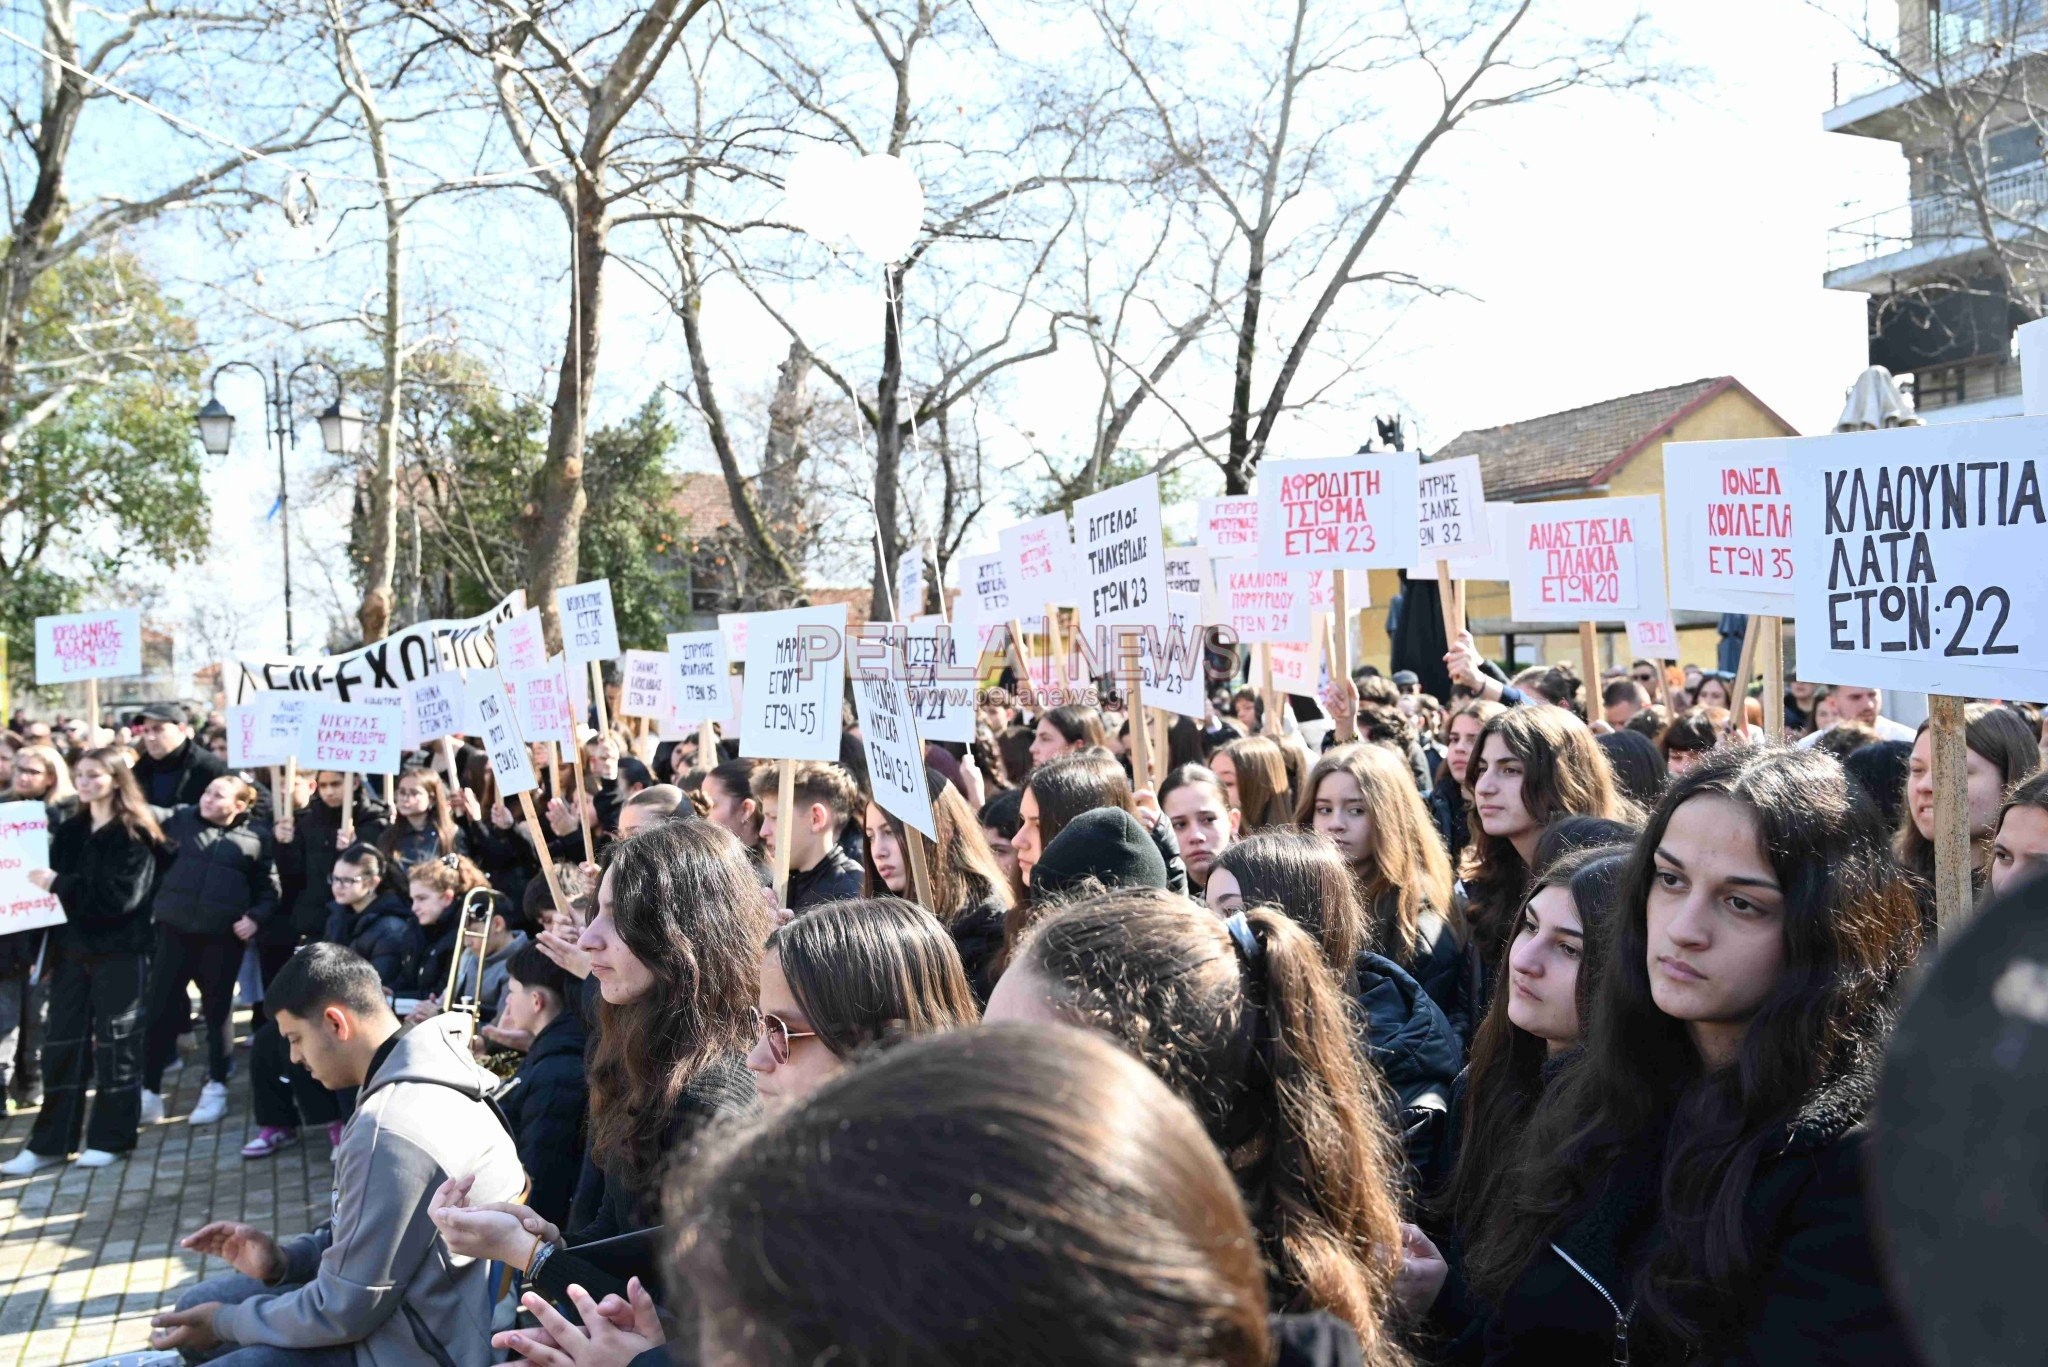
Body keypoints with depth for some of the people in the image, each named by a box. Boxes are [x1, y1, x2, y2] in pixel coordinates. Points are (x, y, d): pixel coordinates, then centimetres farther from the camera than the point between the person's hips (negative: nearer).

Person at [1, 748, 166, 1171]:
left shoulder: (135, 835, -7)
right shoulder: (69, 832, 14)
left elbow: (121, 895, -18)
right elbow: (54, 884, 17)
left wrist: (59, 884, -19)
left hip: (119, 952, -6)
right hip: (71, 949, 6)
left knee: (115, 1042, 1)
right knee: (62, 1042, 6)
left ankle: (110, 1137, 10)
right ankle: (49, 1142, 11)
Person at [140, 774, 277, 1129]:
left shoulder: (257, 837, 1)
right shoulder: (183, 820, 7)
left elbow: (270, 889, 4)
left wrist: (254, 916, -10)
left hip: (222, 937, -2)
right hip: (176, 930, 2)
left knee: (217, 1010, 9)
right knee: (159, 1009, 2)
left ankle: (216, 1088, 23)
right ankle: (149, 1090, 12)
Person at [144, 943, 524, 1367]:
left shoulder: (389, 1130, -29)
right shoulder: (418, 1076, 3)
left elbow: (343, 1312, -21)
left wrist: (226, 1323, -6)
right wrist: (284, 1259, 4)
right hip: (400, 1304, 10)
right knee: (196, 1304, 17)